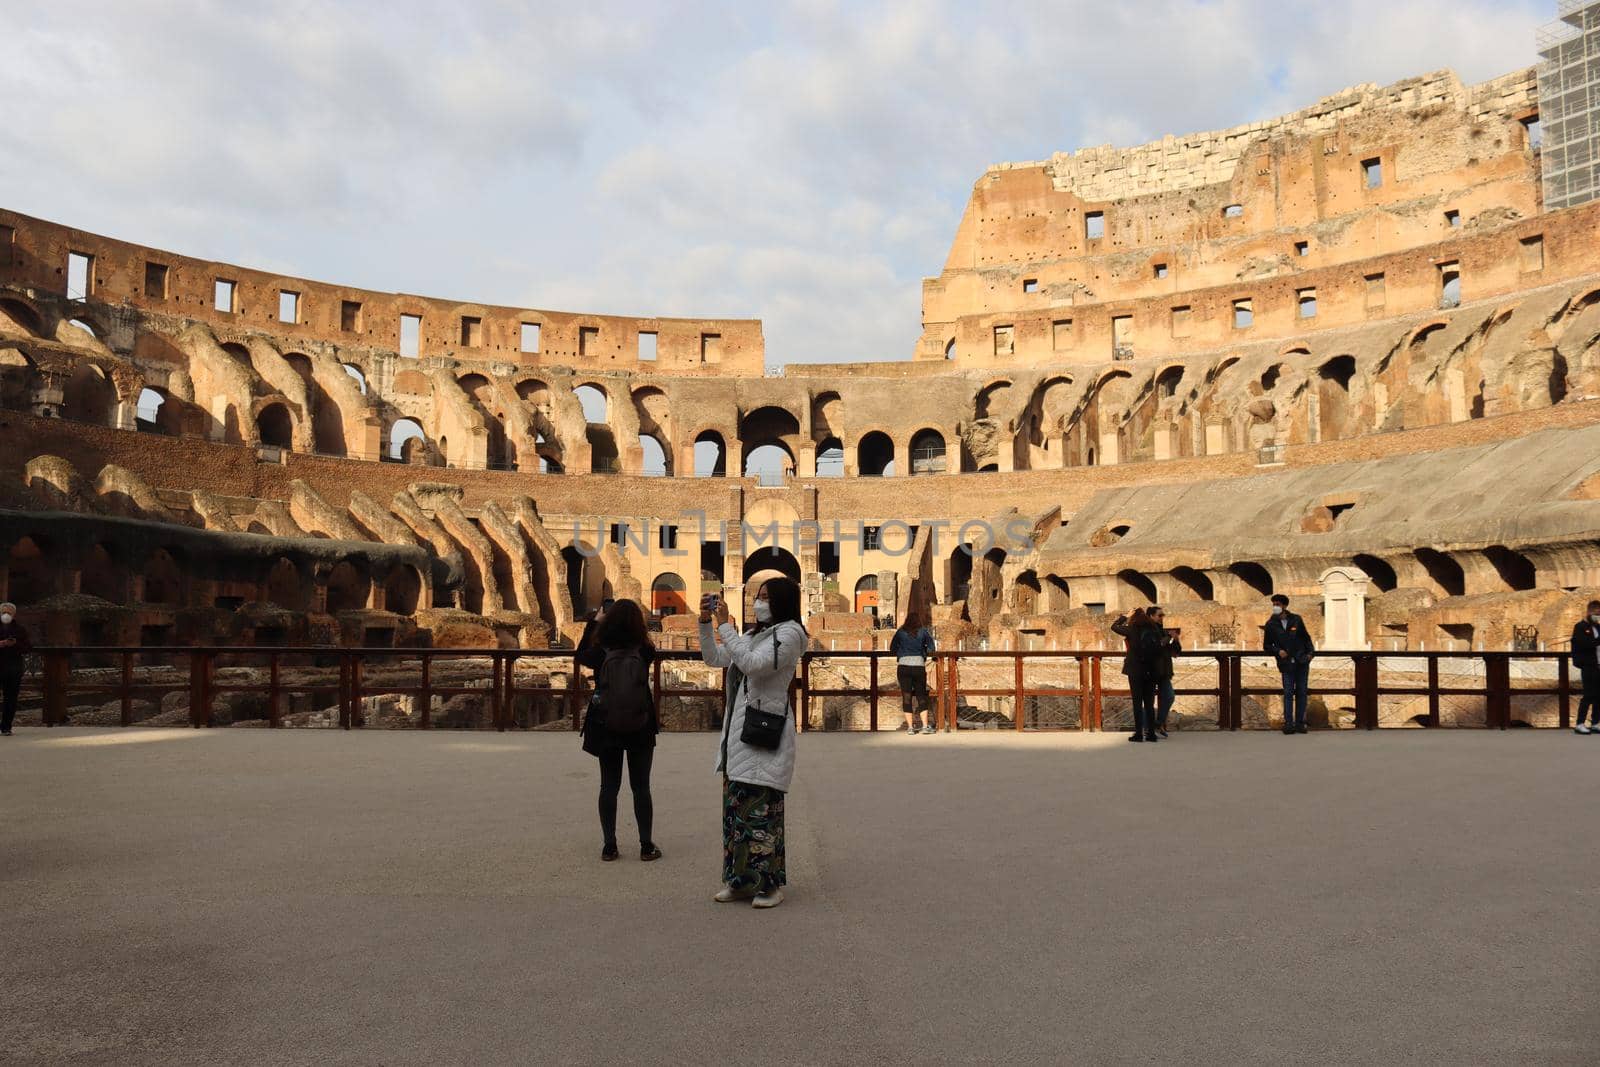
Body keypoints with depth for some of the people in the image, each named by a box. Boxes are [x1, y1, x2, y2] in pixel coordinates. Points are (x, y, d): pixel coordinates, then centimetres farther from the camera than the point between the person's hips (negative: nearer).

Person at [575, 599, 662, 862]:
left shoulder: (600, 652, -11)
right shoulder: (645, 652, -12)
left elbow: (579, 655, 11)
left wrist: (594, 621, 15)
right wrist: (632, 620, 9)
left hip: (606, 729, 0)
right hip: (640, 729, 0)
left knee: (609, 786, 11)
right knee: (641, 787, 9)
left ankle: (609, 846, 14)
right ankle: (646, 846, 12)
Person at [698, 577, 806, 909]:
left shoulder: (789, 633, -7)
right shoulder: (754, 635, 19)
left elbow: (752, 664, -20)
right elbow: (713, 658, 20)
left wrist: (725, 626, -17)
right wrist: (705, 622, 8)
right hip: (737, 732, 8)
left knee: (761, 809, -7)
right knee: (735, 807, 10)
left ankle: (770, 883, 3)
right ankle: (741, 880, 18)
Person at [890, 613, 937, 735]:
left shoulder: (900, 632, 5)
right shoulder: (923, 631, 5)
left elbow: (892, 649, 8)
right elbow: (931, 648, 6)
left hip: (903, 666, 0)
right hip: (919, 666, 1)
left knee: (906, 697, 3)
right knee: (921, 696, 10)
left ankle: (910, 727, 1)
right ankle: (925, 726, 3)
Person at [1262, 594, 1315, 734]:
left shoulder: (1296, 620, 5)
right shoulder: (1271, 625, 2)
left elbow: (1306, 637, 15)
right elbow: (1266, 646, 6)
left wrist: (1310, 652, 1)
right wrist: (1278, 651, -12)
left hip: (1302, 662, 2)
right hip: (1286, 664, -2)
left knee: (1301, 693, 4)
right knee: (1288, 693, -8)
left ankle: (1300, 723, 9)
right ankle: (1288, 724, -8)